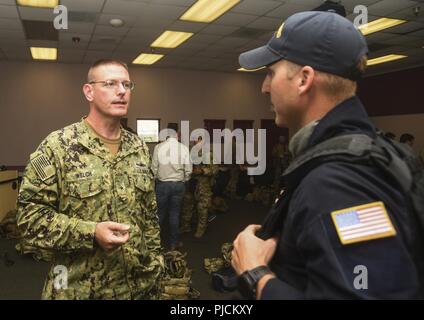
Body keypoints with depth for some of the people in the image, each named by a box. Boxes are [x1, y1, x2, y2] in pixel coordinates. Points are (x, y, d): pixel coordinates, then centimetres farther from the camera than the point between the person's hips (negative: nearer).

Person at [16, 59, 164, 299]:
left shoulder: (139, 148, 5)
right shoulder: (57, 147, -12)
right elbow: (30, 215, -13)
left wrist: (154, 263, 10)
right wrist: (90, 233, -23)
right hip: (80, 288, -4)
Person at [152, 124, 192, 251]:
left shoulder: (158, 147, -7)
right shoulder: (184, 148, -5)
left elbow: (154, 168, -4)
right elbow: (188, 170, -3)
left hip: (162, 184, 0)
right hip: (179, 184, 0)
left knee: (160, 213, 13)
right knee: (175, 214, 11)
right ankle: (173, 243, 20)